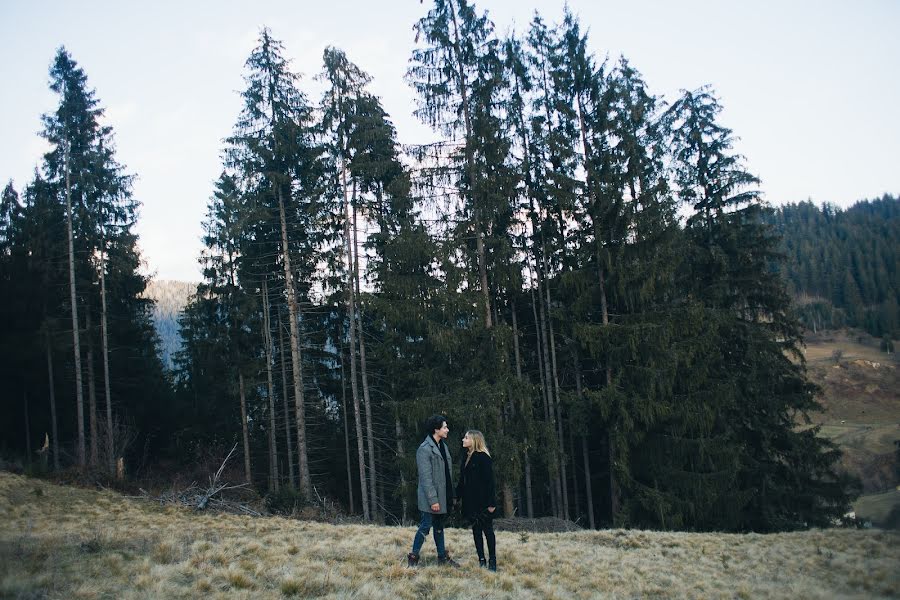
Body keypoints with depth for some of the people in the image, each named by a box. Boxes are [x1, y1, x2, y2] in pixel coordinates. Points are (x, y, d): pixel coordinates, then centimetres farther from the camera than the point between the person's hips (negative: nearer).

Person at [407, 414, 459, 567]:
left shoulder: (443, 446, 10)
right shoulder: (425, 449, -17)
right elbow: (426, 477, -20)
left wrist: (450, 495, 14)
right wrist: (433, 500, -21)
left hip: (443, 496, 8)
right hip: (431, 498, -8)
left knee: (439, 527, 16)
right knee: (426, 526, -2)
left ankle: (443, 557, 23)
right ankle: (413, 557, 10)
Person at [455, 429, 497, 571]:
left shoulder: (483, 458, -13)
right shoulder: (466, 457, 11)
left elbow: (489, 481, -16)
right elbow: (462, 480, 16)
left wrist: (491, 502, -19)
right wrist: (457, 496, 12)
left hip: (482, 501, -8)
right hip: (470, 501, 8)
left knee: (487, 530, -1)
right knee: (476, 530, 10)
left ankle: (492, 561, 6)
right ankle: (481, 560, 16)